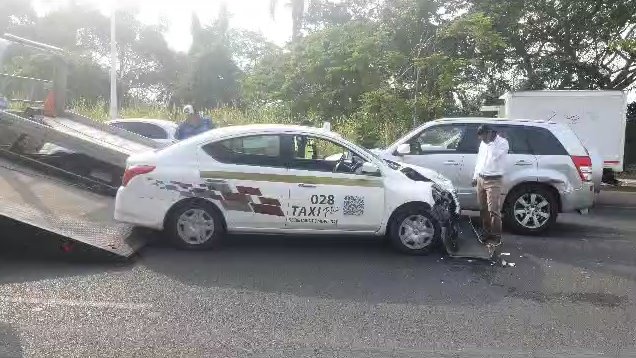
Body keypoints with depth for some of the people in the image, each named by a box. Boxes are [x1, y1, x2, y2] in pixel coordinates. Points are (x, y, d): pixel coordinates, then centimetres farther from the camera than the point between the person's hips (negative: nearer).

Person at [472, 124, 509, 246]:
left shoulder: (502, 142, -9)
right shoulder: (483, 143, 12)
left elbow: (494, 156, -24)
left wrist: (490, 141, -15)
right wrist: (475, 176, 19)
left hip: (493, 181, -7)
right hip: (480, 179, 7)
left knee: (493, 210, -9)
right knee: (483, 209, 11)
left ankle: (496, 237, -2)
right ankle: (486, 233, 21)